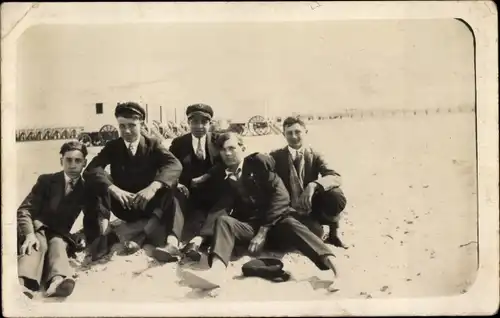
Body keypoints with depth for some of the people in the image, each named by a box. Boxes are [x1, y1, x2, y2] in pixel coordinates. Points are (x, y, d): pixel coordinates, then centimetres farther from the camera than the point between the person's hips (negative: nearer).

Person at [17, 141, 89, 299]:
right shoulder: (46, 180, 0)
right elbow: (24, 210, -7)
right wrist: (29, 235, -26)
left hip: (59, 234, 1)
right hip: (38, 229, -1)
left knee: (58, 244, -34)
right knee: (38, 243, -36)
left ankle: (58, 280, -68)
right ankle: (22, 284, -65)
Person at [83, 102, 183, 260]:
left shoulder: (153, 144, -3)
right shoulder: (112, 146, 0)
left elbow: (175, 165, -22)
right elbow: (90, 170, -17)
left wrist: (153, 187, -40)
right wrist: (113, 189, -36)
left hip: (149, 205, -1)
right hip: (123, 206, 1)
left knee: (168, 183, -30)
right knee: (96, 182, -21)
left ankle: (142, 233, -40)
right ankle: (104, 230, -36)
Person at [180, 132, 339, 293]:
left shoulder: (259, 161, 4)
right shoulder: (223, 178, 13)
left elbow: (281, 196, -8)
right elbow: (220, 208, -2)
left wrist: (263, 230, -16)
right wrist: (203, 235, -23)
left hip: (274, 221, -3)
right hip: (247, 225, 3)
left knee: (291, 225, -35)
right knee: (223, 220, -27)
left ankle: (329, 261, -62)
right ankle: (217, 270, -56)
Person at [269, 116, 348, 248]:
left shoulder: (315, 156, 1)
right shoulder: (275, 157, -1)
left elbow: (336, 178, -17)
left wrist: (313, 185, -37)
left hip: (312, 207, 2)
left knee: (336, 196, -27)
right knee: (315, 231, -32)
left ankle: (333, 233, -1)